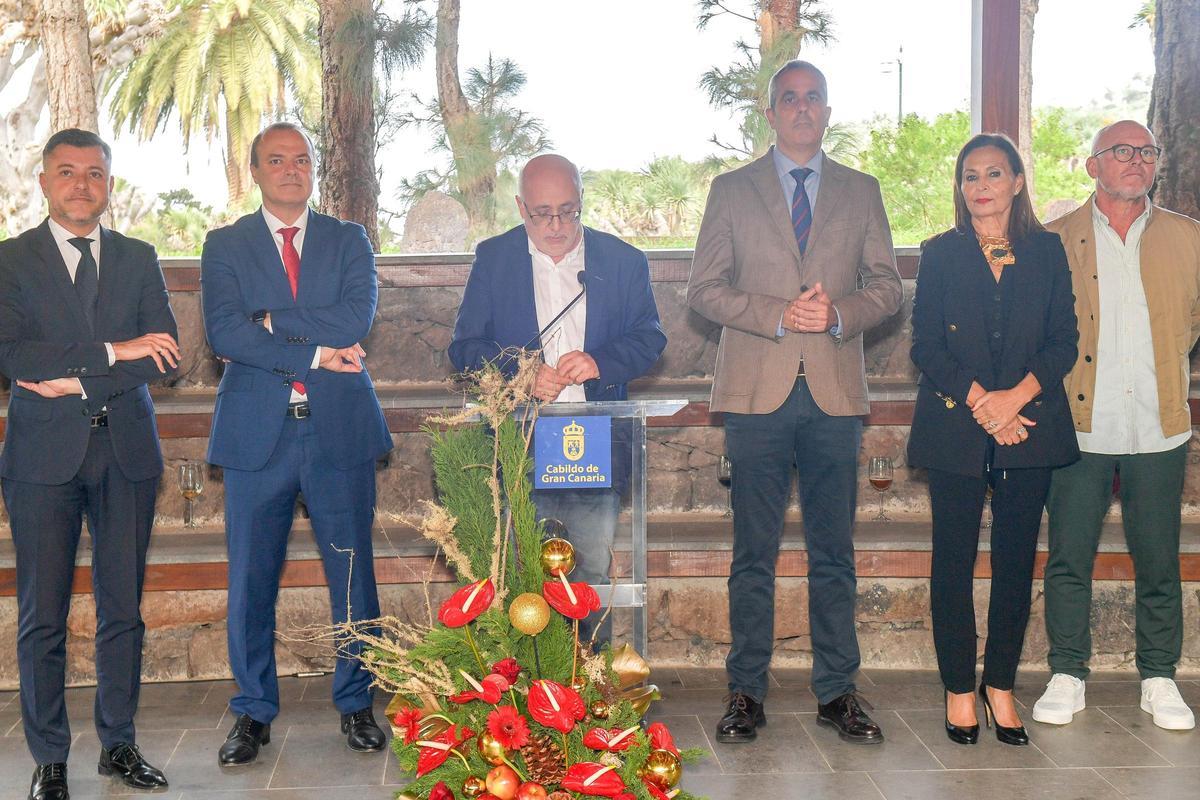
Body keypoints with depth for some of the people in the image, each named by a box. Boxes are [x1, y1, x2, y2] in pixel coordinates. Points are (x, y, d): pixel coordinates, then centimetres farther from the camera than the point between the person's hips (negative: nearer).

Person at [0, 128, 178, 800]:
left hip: (127, 449, 2)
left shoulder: (139, 259, 10)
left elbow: (165, 357, 0)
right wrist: (114, 352, -16)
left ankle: (120, 744, 20)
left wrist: (78, 381, -12)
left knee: (124, 607, 8)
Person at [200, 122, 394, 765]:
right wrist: (314, 354, -14)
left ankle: (355, 703, 20)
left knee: (353, 573, 5)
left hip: (340, 427, 1)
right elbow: (222, 331, -8)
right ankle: (253, 712, 18)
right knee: (250, 579, 4)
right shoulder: (224, 245, 8)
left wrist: (268, 326, -10)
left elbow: (358, 315, -7)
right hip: (257, 430, 0)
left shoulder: (349, 240, 11)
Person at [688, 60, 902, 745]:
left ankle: (838, 692, 15)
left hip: (835, 390, 2)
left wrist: (839, 314, -10)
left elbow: (887, 285, 10)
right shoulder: (732, 190, 9)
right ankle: (747, 692, 11)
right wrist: (778, 315, -12)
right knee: (755, 552, 3)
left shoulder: (861, 192, 14)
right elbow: (704, 288, 2)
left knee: (834, 551, 6)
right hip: (758, 389, -1)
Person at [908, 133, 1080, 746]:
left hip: (1031, 426, 1)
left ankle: (1000, 685, 17)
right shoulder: (941, 254, 6)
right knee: (954, 562, 0)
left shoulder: (1047, 251, 9)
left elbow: (1064, 341, 3)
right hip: (956, 428, -1)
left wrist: (1016, 396, -12)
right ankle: (959, 690, 11)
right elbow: (926, 346, -1)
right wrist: (979, 401, -12)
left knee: (1017, 559, 4)